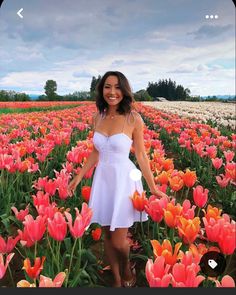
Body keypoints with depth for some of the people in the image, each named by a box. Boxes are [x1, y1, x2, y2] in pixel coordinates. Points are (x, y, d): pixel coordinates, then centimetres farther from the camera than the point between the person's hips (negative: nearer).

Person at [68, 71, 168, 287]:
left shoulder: (133, 118, -12)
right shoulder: (98, 117, 2)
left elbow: (141, 155, -6)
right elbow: (96, 152, 11)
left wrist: (153, 188, -4)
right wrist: (79, 176, 12)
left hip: (123, 179, -5)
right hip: (103, 179, 5)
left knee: (118, 241, 0)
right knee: (106, 234, 13)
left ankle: (127, 269, 35)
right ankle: (117, 280, 35)